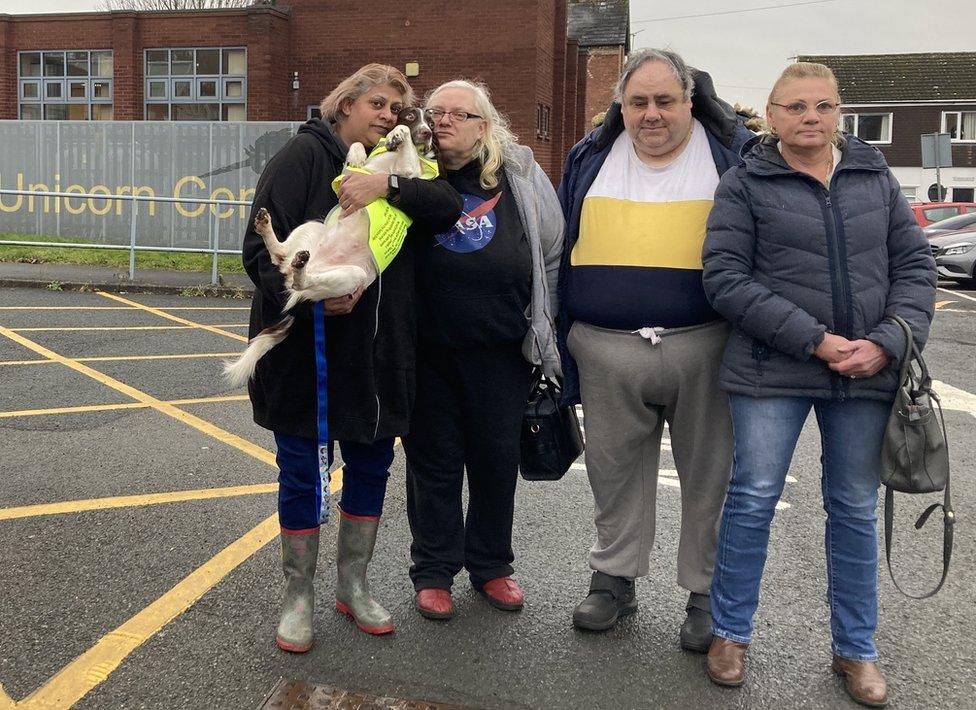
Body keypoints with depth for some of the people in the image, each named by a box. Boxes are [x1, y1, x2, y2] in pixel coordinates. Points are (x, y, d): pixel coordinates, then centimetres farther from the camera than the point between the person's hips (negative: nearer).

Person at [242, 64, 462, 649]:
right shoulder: (306, 155, -4)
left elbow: (449, 207, -8)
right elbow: (262, 245, -12)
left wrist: (389, 184, -21)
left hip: (376, 353, 5)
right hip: (304, 347, -5)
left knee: (372, 467, 13)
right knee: (301, 473, 6)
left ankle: (354, 586, 32)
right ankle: (299, 597, 24)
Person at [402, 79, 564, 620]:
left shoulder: (521, 177, 1)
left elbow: (552, 254, 9)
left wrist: (537, 323, 10)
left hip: (501, 352, 1)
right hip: (428, 351, 0)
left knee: (497, 460, 12)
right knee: (434, 462, 10)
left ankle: (491, 565, 32)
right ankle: (433, 571, 27)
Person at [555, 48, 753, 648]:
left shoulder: (734, 152, 1)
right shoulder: (590, 159, 8)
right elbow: (561, 250, 12)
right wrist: (559, 340, 9)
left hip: (702, 349, -2)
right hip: (607, 352, 2)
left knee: (710, 475, 8)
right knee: (614, 470, 13)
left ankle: (707, 595, 25)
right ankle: (615, 578, 31)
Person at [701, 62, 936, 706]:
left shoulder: (876, 178, 10)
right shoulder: (744, 185, -1)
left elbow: (915, 266, 8)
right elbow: (726, 278, -10)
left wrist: (887, 343, -9)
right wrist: (815, 340, -15)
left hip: (867, 375, 3)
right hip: (772, 373, -3)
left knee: (856, 511, 11)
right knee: (753, 500, 3)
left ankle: (856, 649, 28)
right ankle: (731, 633, 23)